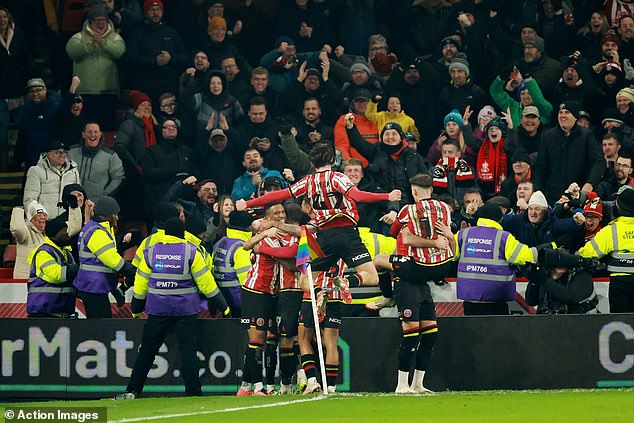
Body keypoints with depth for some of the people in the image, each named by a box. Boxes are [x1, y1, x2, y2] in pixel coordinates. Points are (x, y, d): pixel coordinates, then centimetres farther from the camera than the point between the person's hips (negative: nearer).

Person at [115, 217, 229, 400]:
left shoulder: (151, 252, 2)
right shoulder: (191, 252, -5)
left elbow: (140, 285, 7)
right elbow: (206, 283, -3)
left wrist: (136, 309, 19)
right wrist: (223, 307, 6)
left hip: (157, 309, 2)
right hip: (185, 310, -2)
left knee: (147, 350, 9)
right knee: (188, 350, -1)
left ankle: (132, 391, 9)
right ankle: (193, 392, -7)